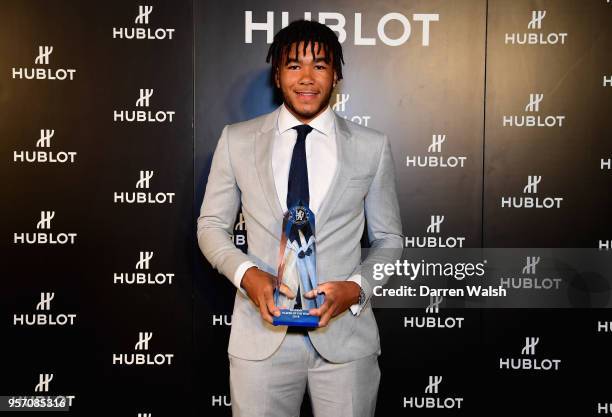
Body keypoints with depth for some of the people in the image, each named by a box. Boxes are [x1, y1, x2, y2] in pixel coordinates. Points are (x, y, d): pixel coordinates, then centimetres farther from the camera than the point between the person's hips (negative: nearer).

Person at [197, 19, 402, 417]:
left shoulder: (372, 146, 1)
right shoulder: (237, 140, 2)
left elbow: (388, 238, 7)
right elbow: (211, 225, 7)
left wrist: (356, 287, -12)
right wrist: (246, 273, -11)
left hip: (345, 331, 0)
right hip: (261, 333, 0)